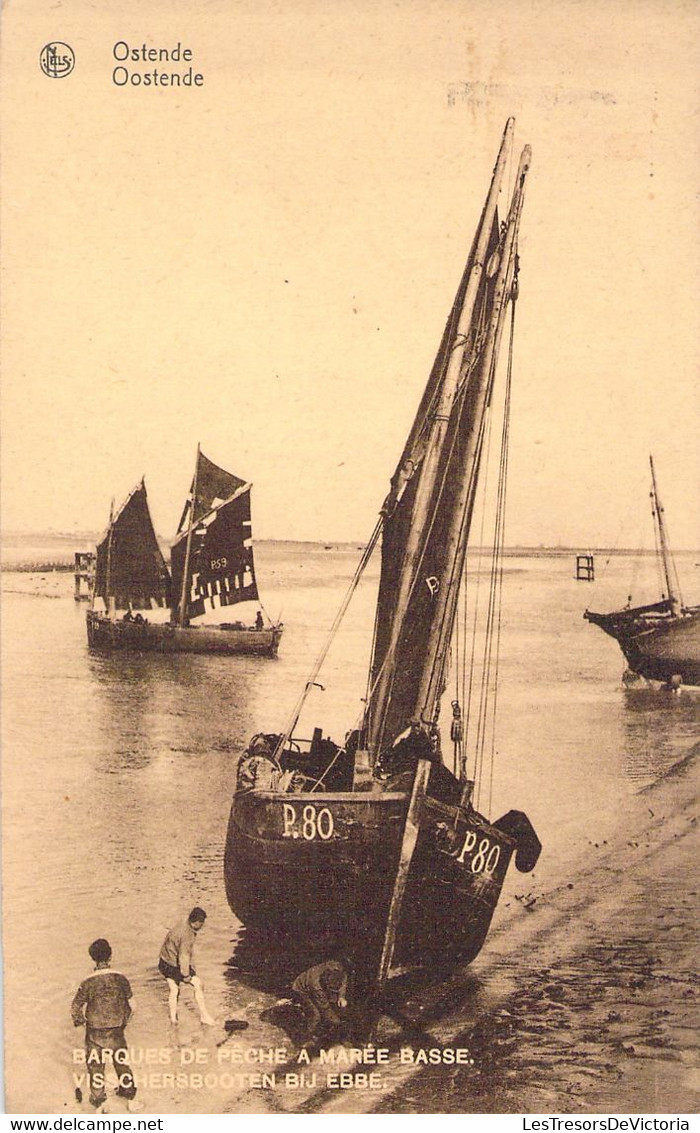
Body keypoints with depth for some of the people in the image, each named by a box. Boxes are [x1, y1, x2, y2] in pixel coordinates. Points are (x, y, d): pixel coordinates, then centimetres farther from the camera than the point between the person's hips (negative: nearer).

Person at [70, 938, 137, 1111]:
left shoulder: (88, 982, -16)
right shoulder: (120, 978, -10)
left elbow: (75, 1007, -10)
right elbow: (130, 1005, 0)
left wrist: (80, 1021, 10)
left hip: (95, 1032, -2)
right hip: (116, 1031, 2)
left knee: (95, 1066, 13)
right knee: (122, 1063, 20)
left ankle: (98, 1105, 20)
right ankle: (130, 1100, 31)